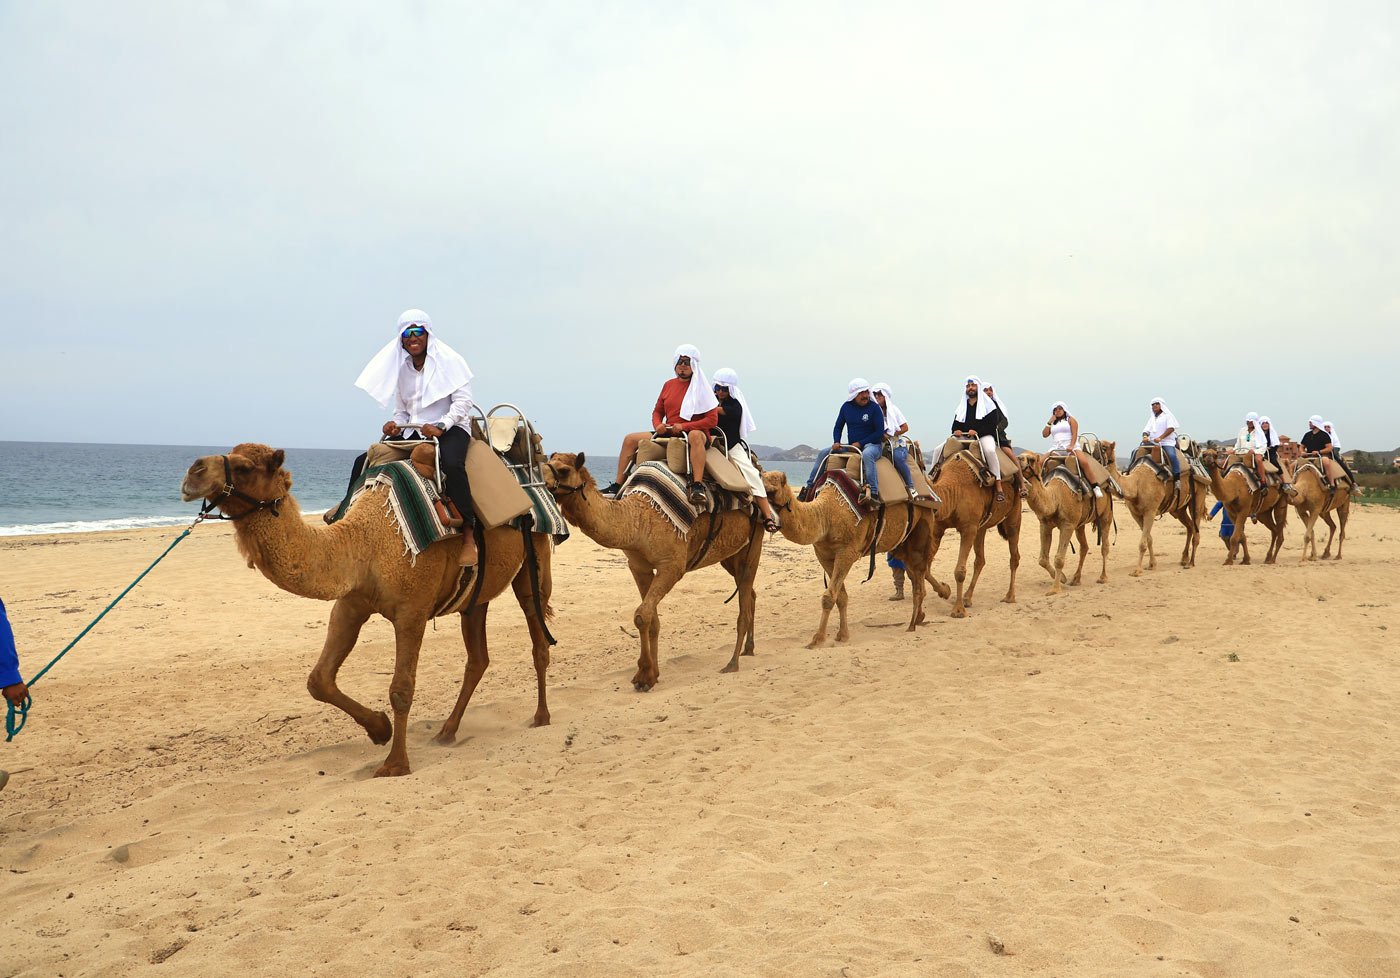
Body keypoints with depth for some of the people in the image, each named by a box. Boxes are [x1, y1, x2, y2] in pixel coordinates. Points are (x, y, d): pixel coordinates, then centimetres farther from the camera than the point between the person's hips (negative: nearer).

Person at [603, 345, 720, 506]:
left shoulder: (702, 388, -3)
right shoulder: (668, 385, 13)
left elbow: (712, 419, -9)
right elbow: (657, 411, 21)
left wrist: (684, 426, -17)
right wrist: (657, 425, -3)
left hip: (693, 434, -6)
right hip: (668, 434, 6)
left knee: (695, 435, -42)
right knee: (630, 439, -2)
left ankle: (697, 486, -51)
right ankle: (617, 486, -1)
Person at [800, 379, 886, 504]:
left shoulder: (874, 408, -8)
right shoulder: (846, 407, 6)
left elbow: (880, 432, -10)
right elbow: (838, 427, 15)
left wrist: (860, 443, -15)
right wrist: (836, 442, -5)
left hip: (872, 444, -6)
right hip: (851, 446, 6)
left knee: (867, 454, -42)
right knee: (823, 453, -3)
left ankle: (874, 493, -47)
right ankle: (809, 488, 1)